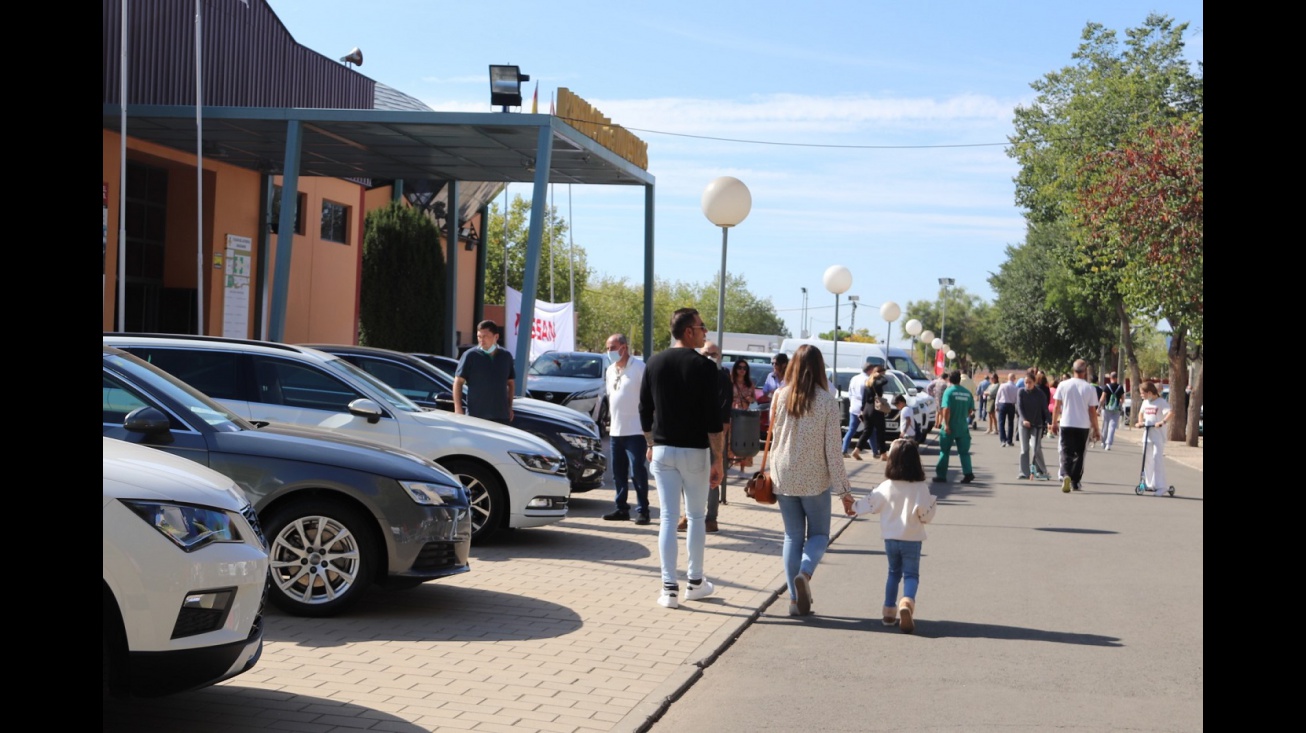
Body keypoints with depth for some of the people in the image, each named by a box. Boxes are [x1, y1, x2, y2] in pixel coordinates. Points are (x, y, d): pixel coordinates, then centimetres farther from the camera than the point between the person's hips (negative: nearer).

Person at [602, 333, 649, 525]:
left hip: (635, 431, -7)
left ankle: (642, 510, 0)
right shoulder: (610, 370, 14)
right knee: (618, 473, 10)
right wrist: (611, 421, 17)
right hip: (616, 430, 7)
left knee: (637, 472, -6)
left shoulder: (639, 368, -10)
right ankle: (621, 508, 18)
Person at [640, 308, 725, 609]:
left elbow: (644, 411, 9)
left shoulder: (654, 363, 4)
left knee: (668, 518, 4)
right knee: (696, 516, 11)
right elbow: (713, 418, -12)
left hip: (663, 450, 3)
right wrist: (718, 459, -8)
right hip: (694, 451, -3)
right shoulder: (704, 366, -10)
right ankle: (695, 582, 20)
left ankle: (669, 589, 1)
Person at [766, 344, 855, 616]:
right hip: (815, 480, -2)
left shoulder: (780, 397, -3)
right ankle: (804, 572, -16)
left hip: (784, 477, 2)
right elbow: (833, 450, -9)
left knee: (793, 536, 12)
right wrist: (844, 490, -3)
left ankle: (795, 599, 7)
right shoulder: (827, 401, -10)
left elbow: (774, 439, 6)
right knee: (819, 534, 13)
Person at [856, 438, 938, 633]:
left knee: (894, 573, 19)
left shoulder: (886, 487, -6)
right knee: (911, 574, 4)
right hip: (912, 539, -3)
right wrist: (933, 503, 8)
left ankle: (889, 611, 18)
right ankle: (907, 603, -24)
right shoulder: (920, 488, -13)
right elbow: (925, 515, -11)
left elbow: (872, 506, 6)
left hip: (890, 538, 3)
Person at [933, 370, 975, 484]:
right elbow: (970, 410, 10)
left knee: (944, 452, 6)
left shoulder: (949, 391, -10)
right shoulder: (967, 393, 5)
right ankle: (968, 473, -5)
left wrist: (946, 424, -19)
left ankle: (941, 475, 9)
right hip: (963, 427, 4)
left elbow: (946, 409, -20)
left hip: (949, 428, -4)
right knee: (964, 452, 9)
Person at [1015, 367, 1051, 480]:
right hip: (1023, 424, 2)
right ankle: (1024, 472, 7)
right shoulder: (1021, 392, 1)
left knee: (1035, 448, -12)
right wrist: (1023, 420, -23)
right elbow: (1019, 407, -8)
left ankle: (1042, 471, 1)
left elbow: (1045, 409, -1)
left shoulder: (1040, 394, -3)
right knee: (1024, 449, 3)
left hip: (1036, 424, -2)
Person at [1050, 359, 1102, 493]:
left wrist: (1054, 423, 13)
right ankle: (1075, 482, 15)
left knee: (1066, 453, 2)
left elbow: (1057, 406, 2)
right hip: (1083, 426, 0)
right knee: (1079, 454, 13)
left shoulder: (1063, 385, -2)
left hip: (1066, 424, 0)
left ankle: (1065, 475, -23)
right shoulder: (1090, 388, -5)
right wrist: (1095, 429, 6)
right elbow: (1092, 411, -3)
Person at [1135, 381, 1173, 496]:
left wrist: (1162, 422, -37)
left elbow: (1169, 413, -24)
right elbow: (1141, 413, 25)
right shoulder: (1145, 402, 11)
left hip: (1158, 436, -8)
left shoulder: (1161, 402, -11)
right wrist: (1140, 422, 7)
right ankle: (1149, 483, 22)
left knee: (1157, 458, -12)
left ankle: (1161, 486, -9)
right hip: (1147, 434, 8)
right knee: (1147, 459, 11)